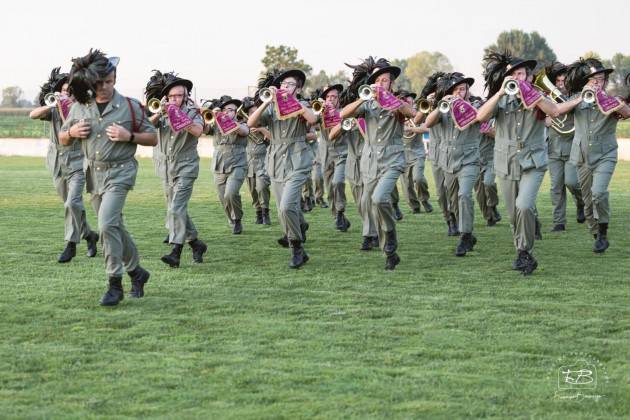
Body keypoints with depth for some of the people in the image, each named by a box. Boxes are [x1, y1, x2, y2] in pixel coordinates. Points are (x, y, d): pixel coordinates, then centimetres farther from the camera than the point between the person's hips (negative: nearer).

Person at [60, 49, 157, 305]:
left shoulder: (129, 107, -5)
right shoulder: (79, 107, 5)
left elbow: (153, 138, 1)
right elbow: (63, 140, 15)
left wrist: (129, 136, -16)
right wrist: (72, 132, -7)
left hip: (119, 171, -5)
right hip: (93, 175, 5)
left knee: (107, 224, -20)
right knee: (114, 228, 15)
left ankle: (115, 284, -14)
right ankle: (136, 272, 33)